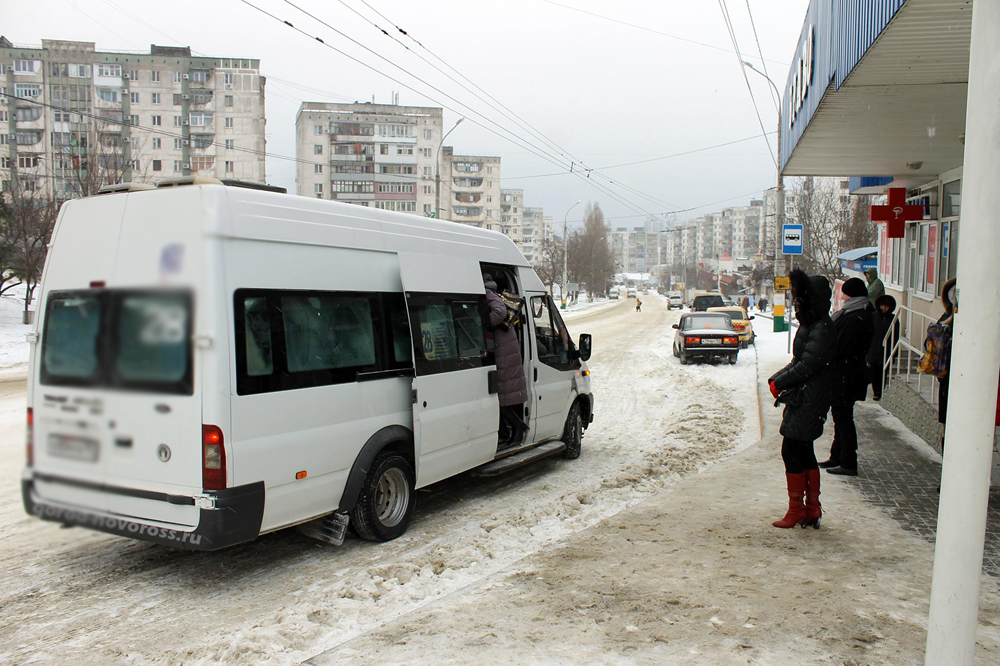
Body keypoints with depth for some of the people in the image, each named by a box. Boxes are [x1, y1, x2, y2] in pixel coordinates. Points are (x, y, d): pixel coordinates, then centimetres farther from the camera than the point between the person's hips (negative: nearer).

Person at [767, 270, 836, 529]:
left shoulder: (821, 329, -18)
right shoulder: (810, 324, 12)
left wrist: (779, 382, -12)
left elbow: (806, 366, -23)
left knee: (792, 450, -3)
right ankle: (812, 509, 23)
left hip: (809, 399, -10)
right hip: (802, 398, 10)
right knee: (804, 452, 14)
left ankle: (796, 510, 8)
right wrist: (776, 380, 4)